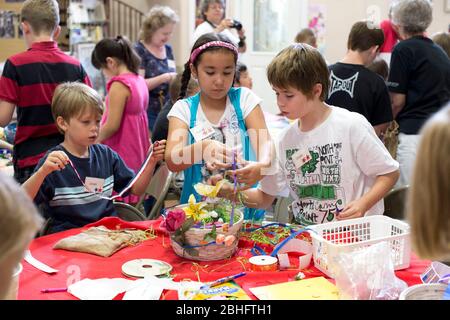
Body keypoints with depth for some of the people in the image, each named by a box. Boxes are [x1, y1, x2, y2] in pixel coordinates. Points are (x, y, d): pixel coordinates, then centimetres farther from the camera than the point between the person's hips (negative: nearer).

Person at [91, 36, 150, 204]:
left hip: (122, 157, -9)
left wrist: (95, 141, -3)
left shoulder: (119, 85, -17)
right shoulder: (140, 81, 9)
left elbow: (112, 125, -19)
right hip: (138, 155, 9)